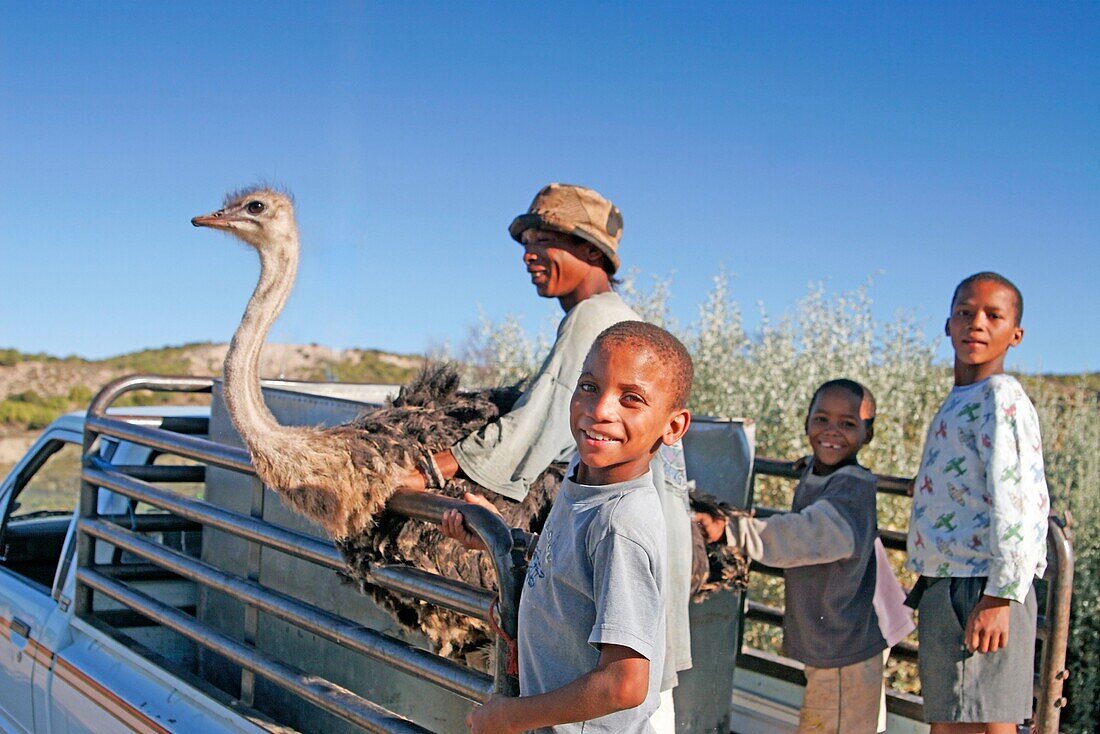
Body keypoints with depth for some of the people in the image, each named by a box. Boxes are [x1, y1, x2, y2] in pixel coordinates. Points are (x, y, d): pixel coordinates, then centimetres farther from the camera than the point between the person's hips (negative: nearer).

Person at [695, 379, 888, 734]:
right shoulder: (811, 473, 6)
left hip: (842, 654, -9)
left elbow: (807, 537, -38)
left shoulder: (855, 487, -23)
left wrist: (729, 530, -44)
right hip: (815, 645, 9)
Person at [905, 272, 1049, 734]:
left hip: (979, 591, -10)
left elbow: (1014, 498, -19)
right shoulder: (962, 401, 19)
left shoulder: (1000, 395, -10)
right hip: (949, 589, 10)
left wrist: (1000, 595, -23)